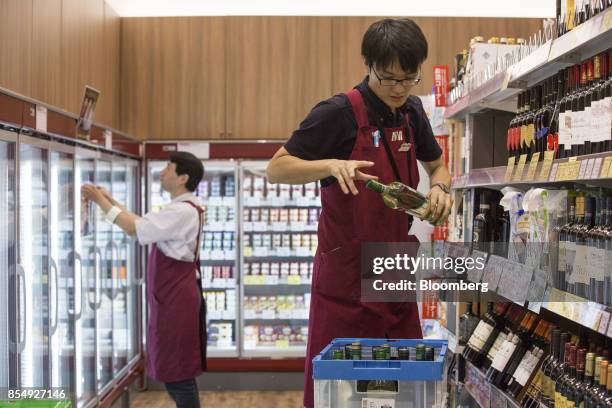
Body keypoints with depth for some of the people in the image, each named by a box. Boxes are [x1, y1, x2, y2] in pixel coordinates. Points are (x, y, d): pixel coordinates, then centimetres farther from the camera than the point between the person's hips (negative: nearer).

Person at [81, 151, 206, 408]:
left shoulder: (182, 211, -18)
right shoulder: (182, 209, 15)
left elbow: (134, 228, -19)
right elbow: (141, 223, 15)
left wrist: (100, 201, -10)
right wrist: (110, 200, 12)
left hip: (176, 299, -10)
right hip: (173, 297, 10)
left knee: (176, 372, -2)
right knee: (176, 370, 17)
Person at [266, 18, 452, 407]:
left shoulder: (412, 112, 7)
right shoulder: (339, 113, -13)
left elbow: (437, 164, 22)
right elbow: (276, 169, -12)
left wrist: (439, 188, -1)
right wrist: (332, 164, -29)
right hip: (346, 275, -6)